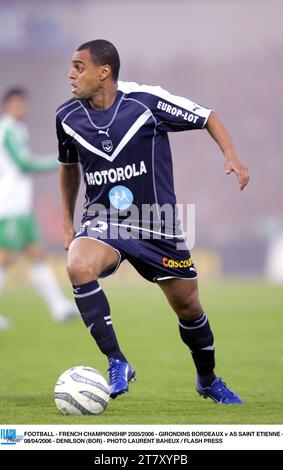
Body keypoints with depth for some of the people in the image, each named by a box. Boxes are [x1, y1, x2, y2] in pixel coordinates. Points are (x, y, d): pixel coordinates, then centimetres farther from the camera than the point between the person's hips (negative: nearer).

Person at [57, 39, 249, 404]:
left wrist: (230, 155, -18)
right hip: (101, 221, 1)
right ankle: (117, 363, -23)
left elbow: (206, 117, -3)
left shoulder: (145, 100, -15)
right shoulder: (68, 116, -3)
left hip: (156, 224, -1)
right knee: (78, 266, -32)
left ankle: (208, 381, 37)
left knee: (188, 306, 8)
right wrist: (67, 223, 16)